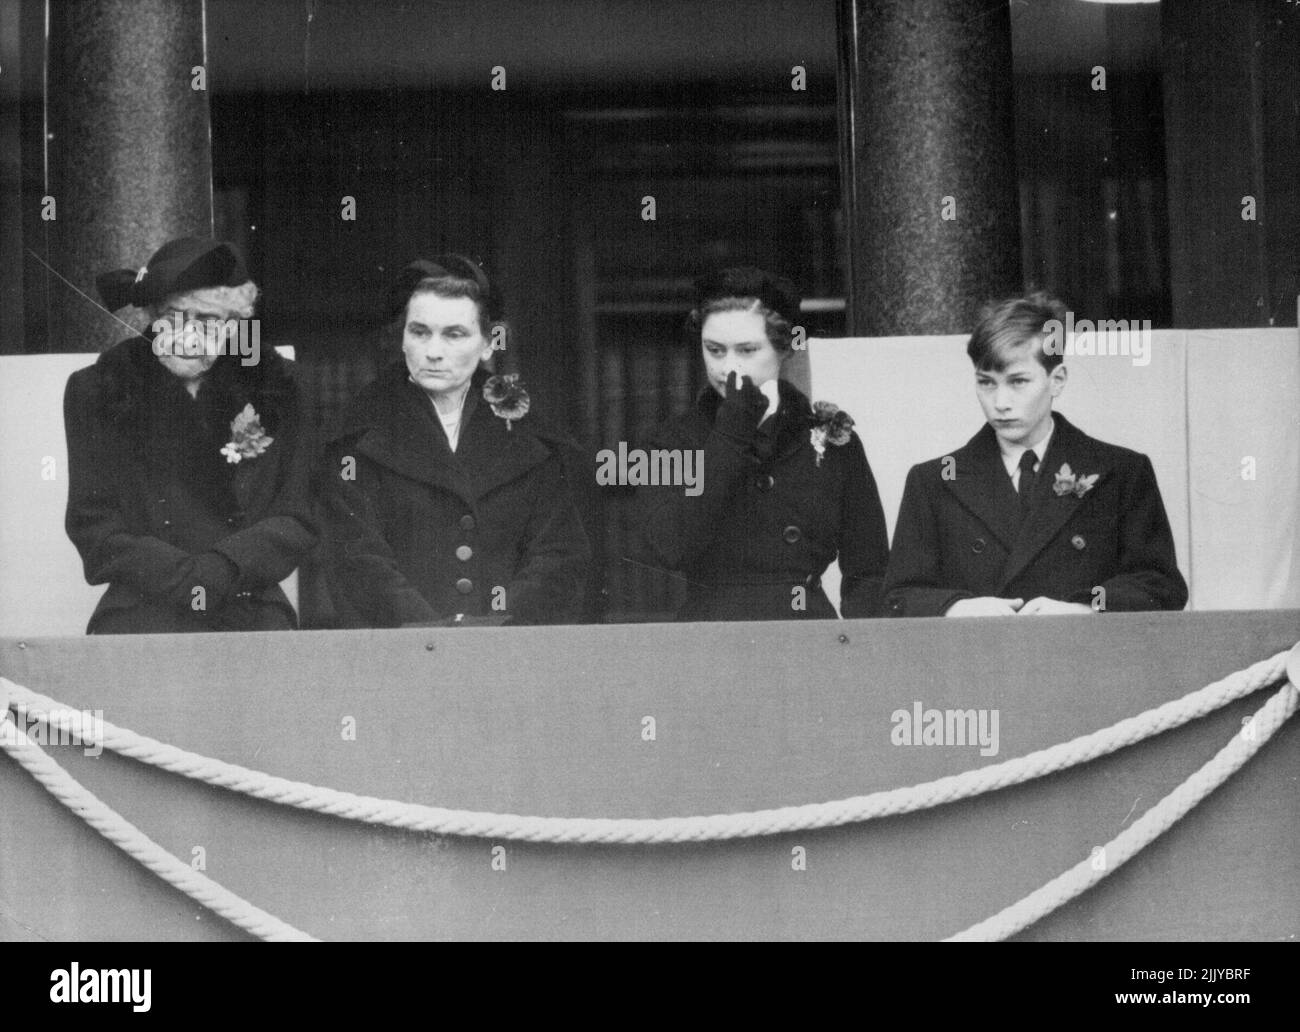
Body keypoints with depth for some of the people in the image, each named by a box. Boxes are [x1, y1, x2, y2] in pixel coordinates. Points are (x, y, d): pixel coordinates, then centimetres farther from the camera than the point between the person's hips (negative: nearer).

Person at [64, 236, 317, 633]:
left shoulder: (273, 386, 8)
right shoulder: (96, 391, 5)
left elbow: (295, 522, 8)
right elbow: (92, 527, 3)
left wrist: (222, 569, -12)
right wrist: (185, 578, -12)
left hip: (255, 613, 2)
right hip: (143, 611, -2)